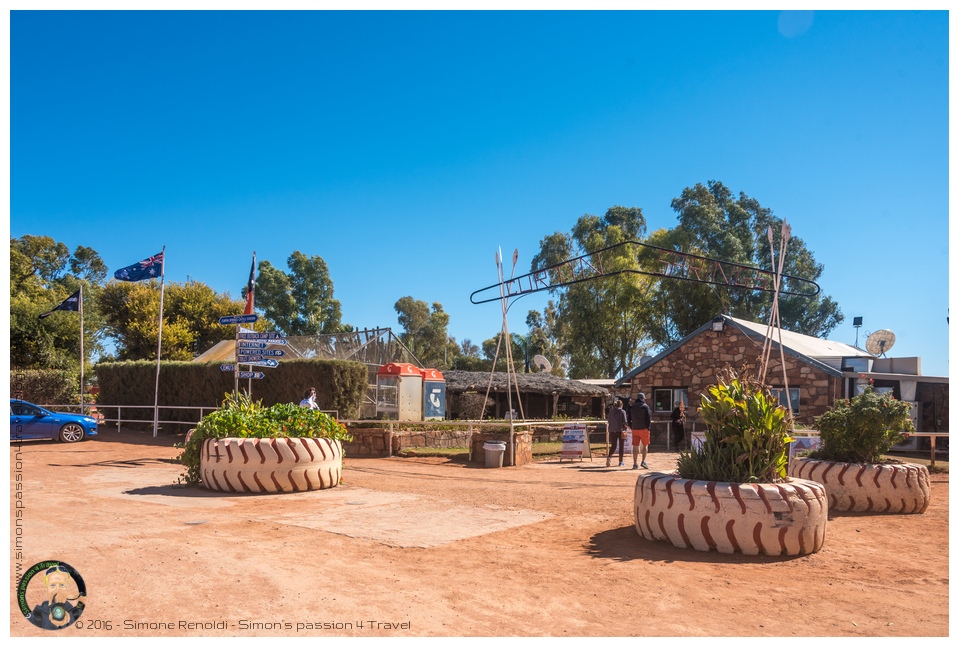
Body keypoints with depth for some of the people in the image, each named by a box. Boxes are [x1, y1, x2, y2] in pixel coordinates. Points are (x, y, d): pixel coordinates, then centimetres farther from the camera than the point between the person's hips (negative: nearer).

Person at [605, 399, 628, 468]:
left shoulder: (611, 411, 6)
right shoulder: (622, 412, -5)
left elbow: (608, 421, 9)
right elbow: (625, 422, -8)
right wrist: (626, 429, 7)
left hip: (612, 431, 3)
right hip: (620, 430, -3)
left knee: (613, 446, 6)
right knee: (621, 446, 8)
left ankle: (609, 456, -21)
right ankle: (621, 462, 12)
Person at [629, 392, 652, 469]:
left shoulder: (632, 407, 8)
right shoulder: (645, 406, -5)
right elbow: (649, 417, -10)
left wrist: (631, 426, 11)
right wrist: (648, 427, -3)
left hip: (635, 429, 3)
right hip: (643, 428, -3)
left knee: (635, 446, 5)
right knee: (645, 445, 9)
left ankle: (635, 464, 4)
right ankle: (643, 461, -2)